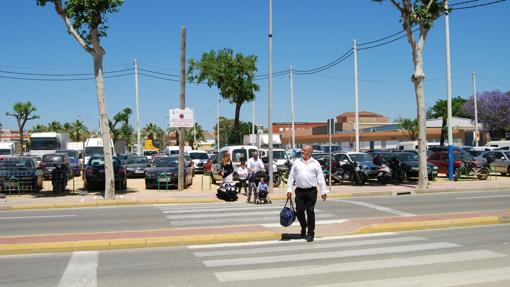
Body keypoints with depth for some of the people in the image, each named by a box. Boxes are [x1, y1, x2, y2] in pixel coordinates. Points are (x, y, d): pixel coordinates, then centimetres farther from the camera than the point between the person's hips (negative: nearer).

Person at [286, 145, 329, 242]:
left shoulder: (315, 164, 5)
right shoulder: (296, 162, 9)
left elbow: (320, 178, 5)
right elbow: (291, 177, 9)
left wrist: (324, 191, -1)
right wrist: (289, 190, 3)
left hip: (311, 191, -2)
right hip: (299, 191, 2)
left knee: (310, 212, -1)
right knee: (299, 211, 4)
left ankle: (310, 233, 8)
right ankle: (303, 227, 30)